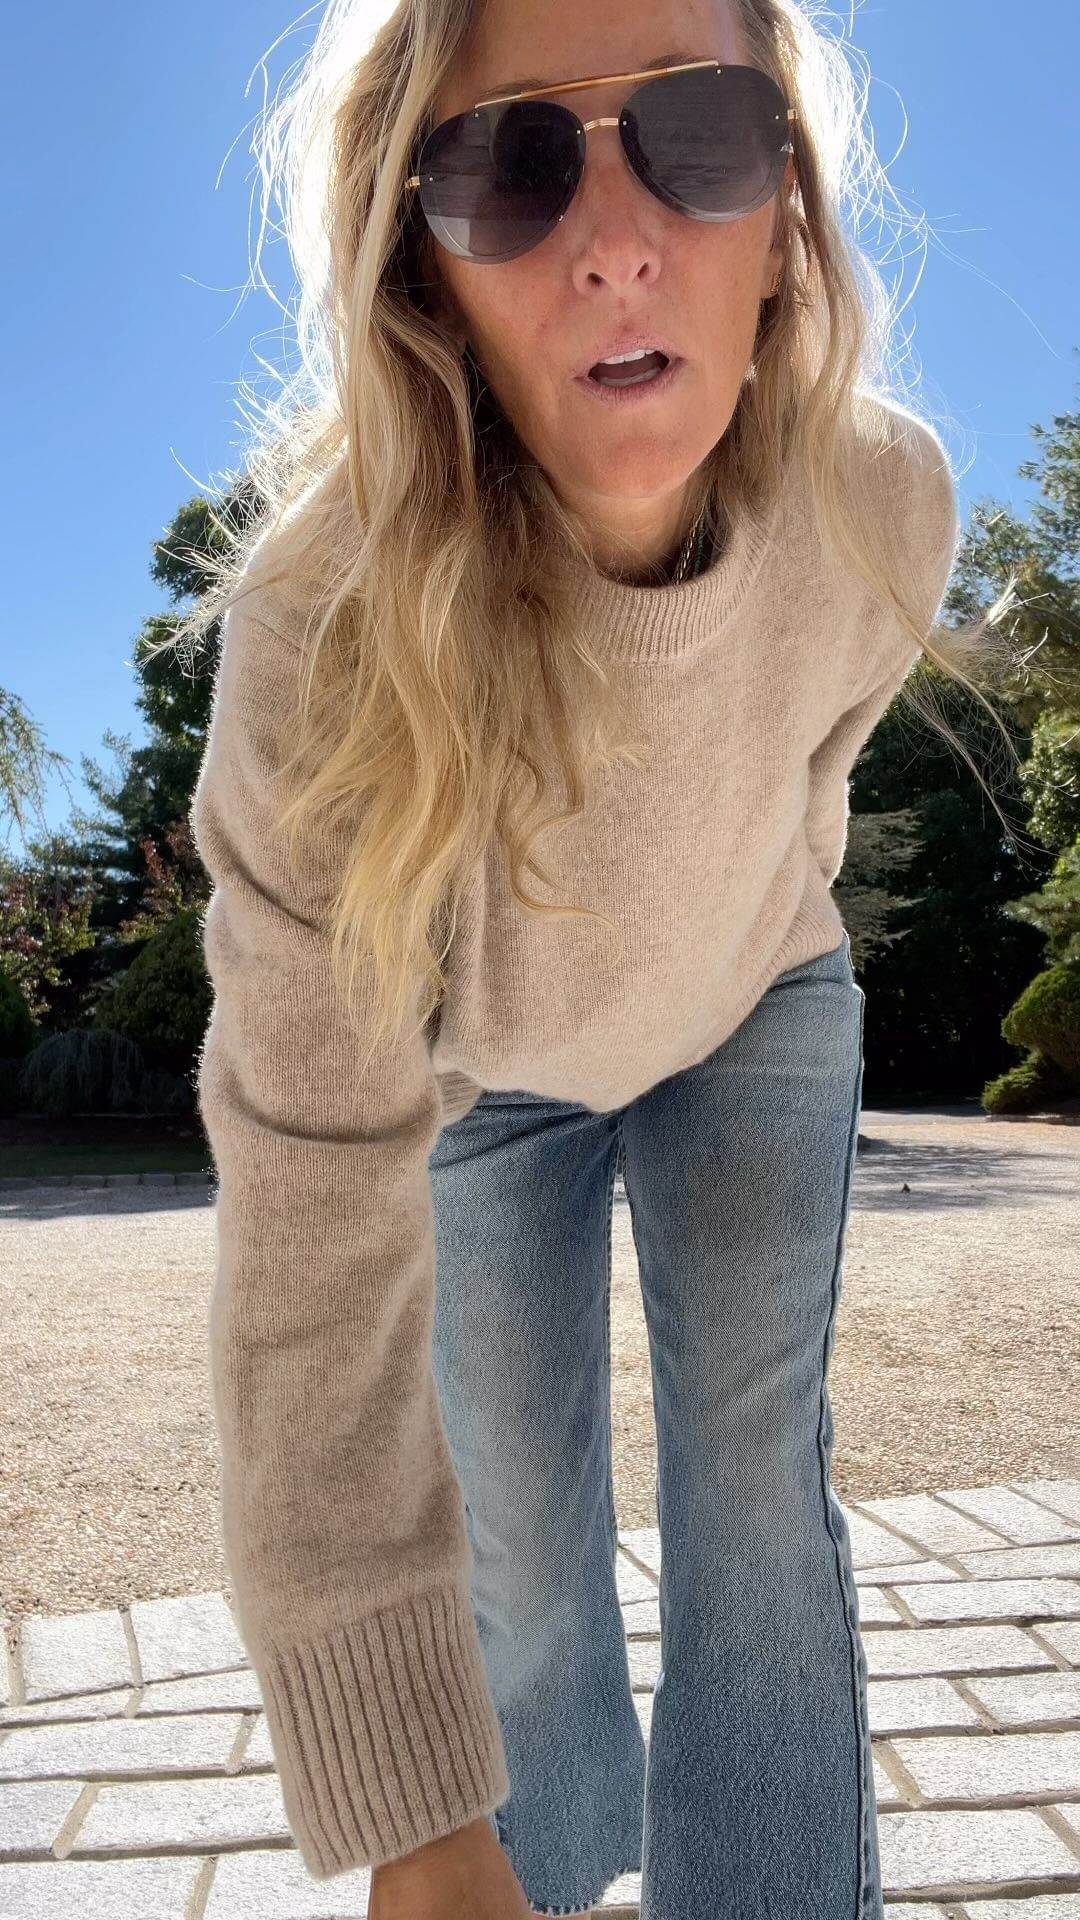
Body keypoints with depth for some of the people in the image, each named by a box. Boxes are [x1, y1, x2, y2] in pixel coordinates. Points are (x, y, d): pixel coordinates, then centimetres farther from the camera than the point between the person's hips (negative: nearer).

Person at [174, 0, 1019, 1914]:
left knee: (756, 1468, -10)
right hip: (484, 1056, -1)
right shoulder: (333, 613, -40)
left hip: (752, 1010, 2)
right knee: (516, 1539, 1)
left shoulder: (885, 501, -29)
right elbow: (315, 1190, -42)